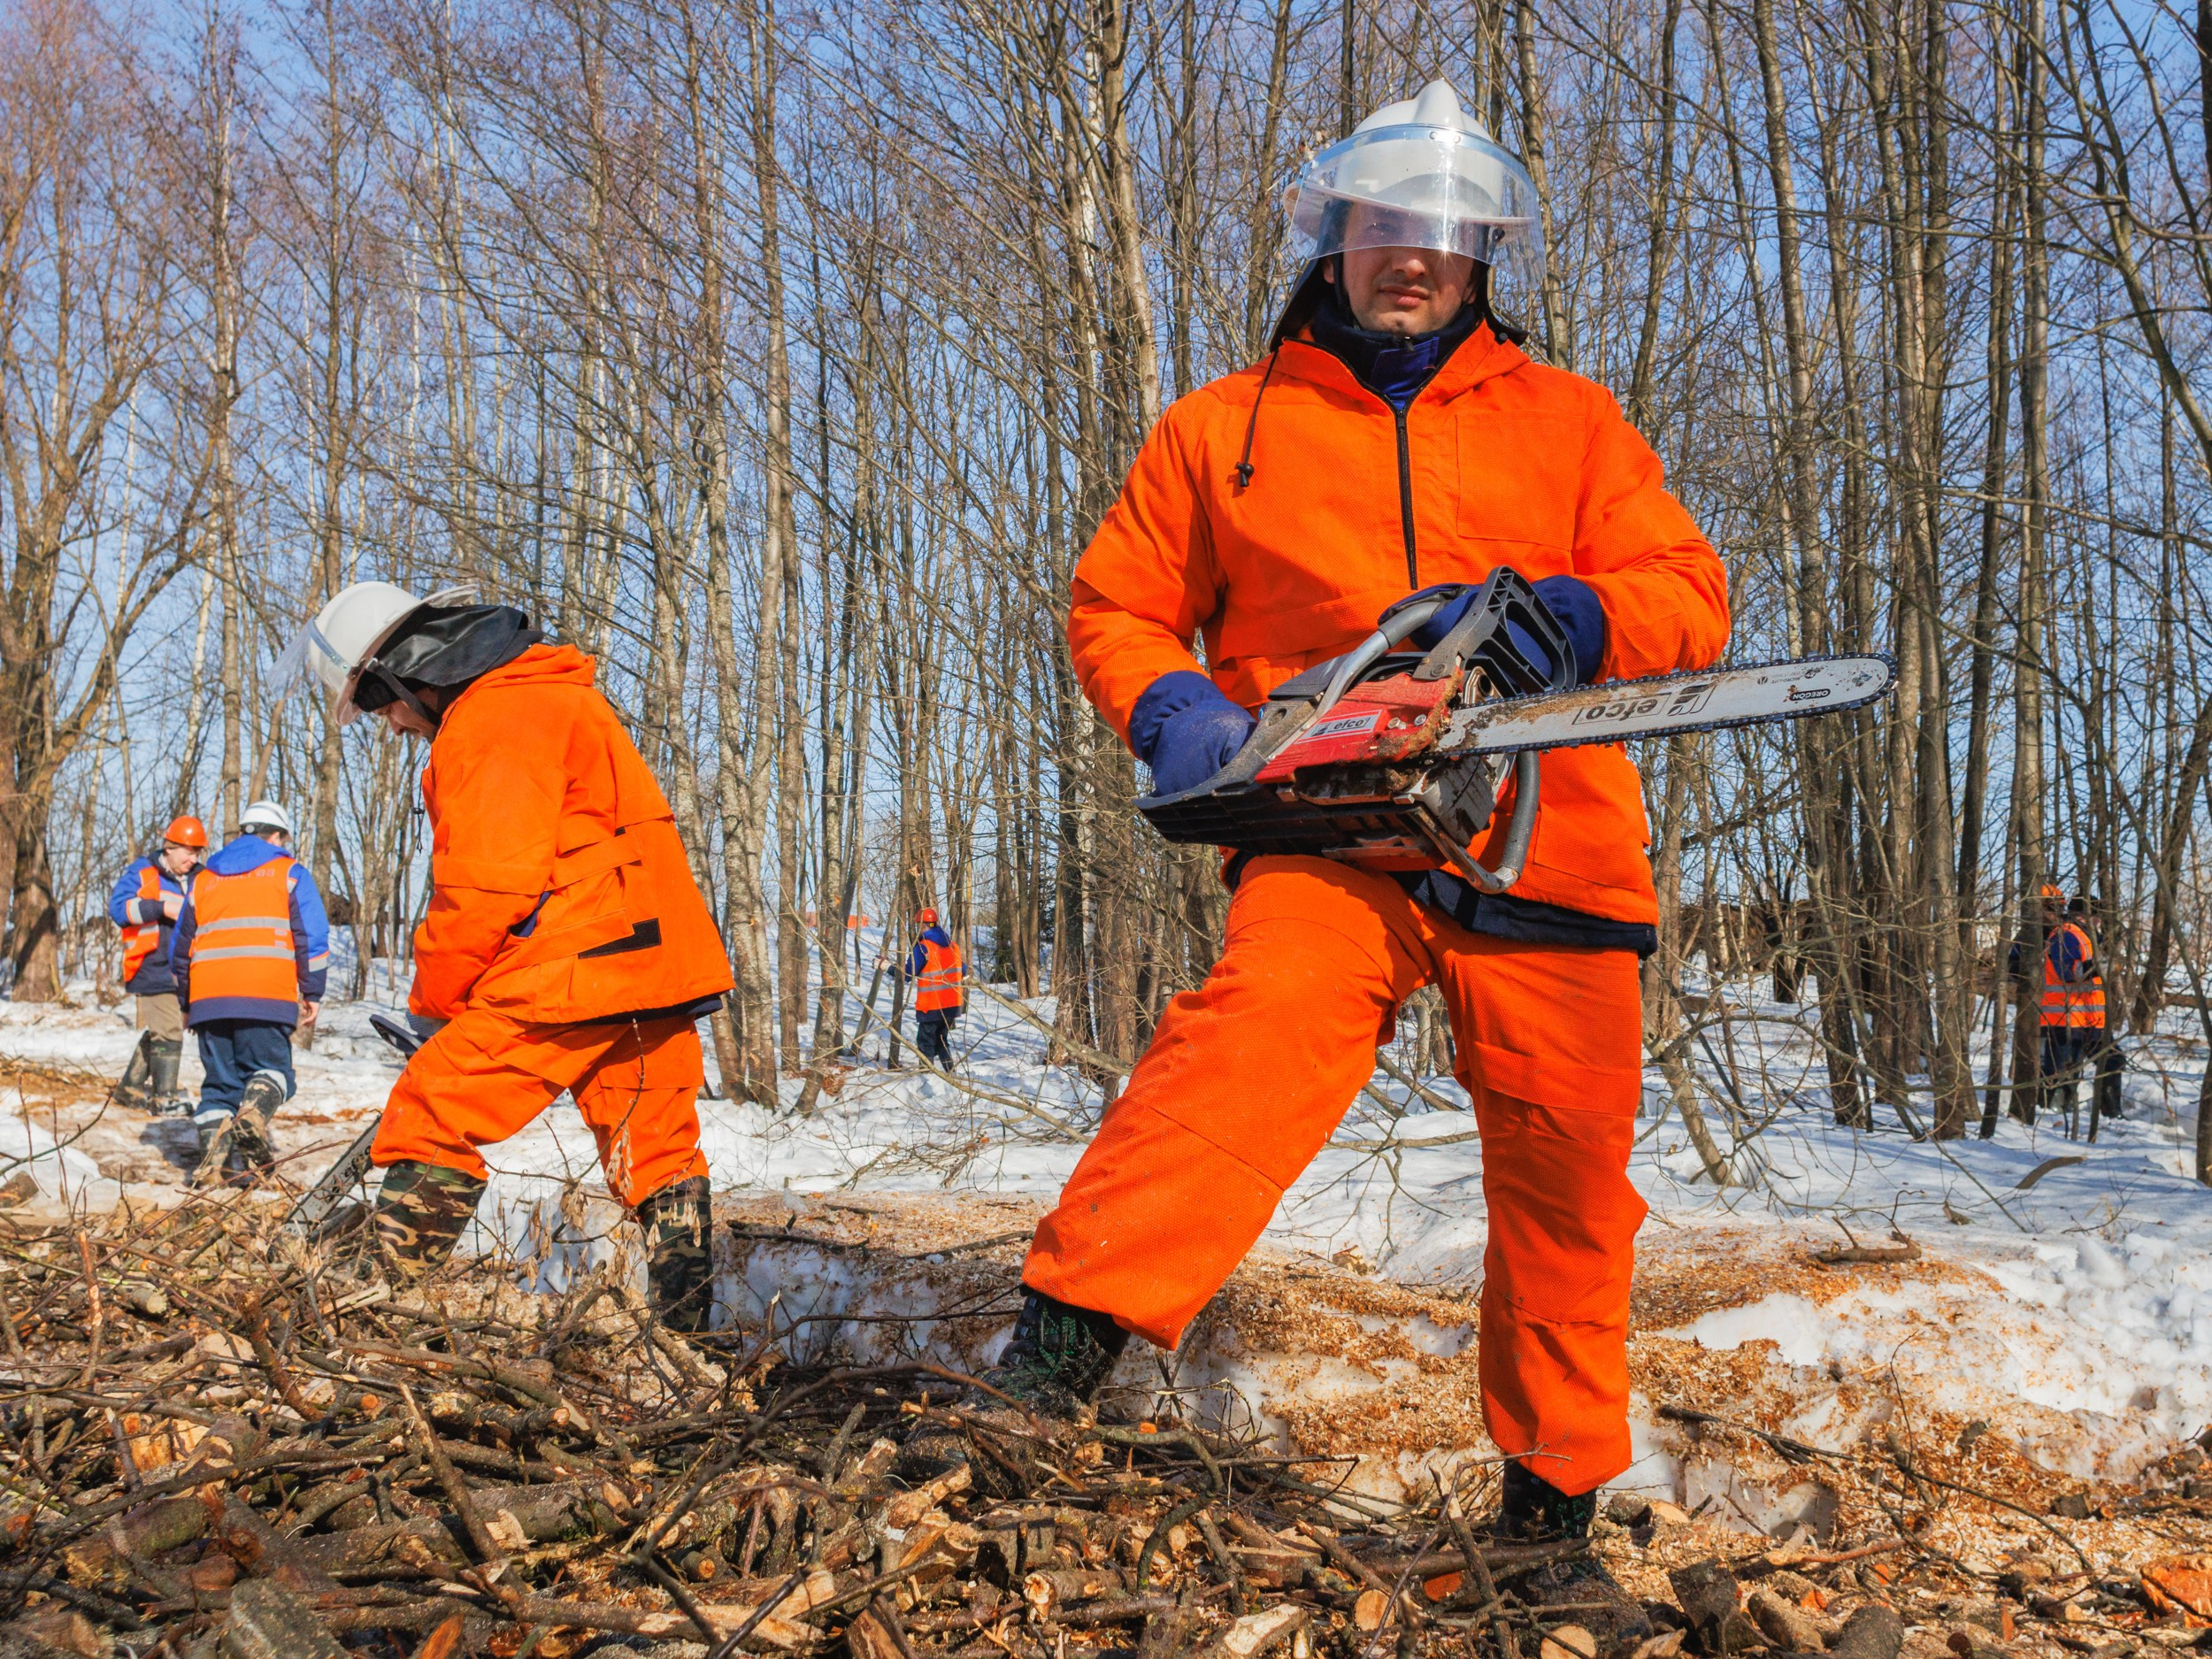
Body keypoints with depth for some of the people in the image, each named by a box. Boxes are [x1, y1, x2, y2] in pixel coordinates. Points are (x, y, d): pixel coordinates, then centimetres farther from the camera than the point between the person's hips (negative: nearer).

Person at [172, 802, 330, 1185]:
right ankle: (255, 1110, -27)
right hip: (266, 999, -3)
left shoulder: (203, 879, 23)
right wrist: (312, 993, 4)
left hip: (208, 1001, 4)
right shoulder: (288, 872, 10)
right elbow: (311, 936, 0)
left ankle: (212, 1152, -4)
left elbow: (180, 948, 27)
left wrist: (186, 1003, 36)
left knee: (220, 1078, 11)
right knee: (271, 1067, 4)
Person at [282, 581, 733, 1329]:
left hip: (568, 967, -10)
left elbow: (488, 883, -18)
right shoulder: (552, 695, 21)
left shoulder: (490, 720, -12)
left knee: (430, 1120, -4)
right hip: (657, 959, 10)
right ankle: (688, 1327, 21)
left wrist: (434, 995, -2)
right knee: (657, 1150, 15)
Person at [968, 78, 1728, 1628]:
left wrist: (1548, 618, -15)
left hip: (1546, 852, 2)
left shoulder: (1569, 421, 14)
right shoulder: (1224, 428, 12)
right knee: (1264, 1022, -32)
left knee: (1566, 1177, 4)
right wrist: (1174, 713, -8)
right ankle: (1061, 1343, -39)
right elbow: (1117, 608, 15)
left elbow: (1688, 598, 6)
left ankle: (1553, 1511, 20)